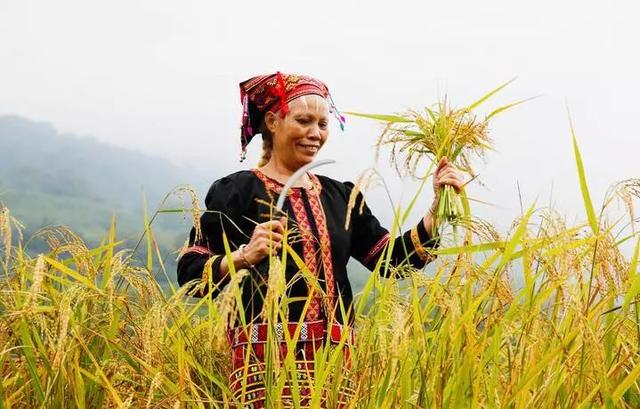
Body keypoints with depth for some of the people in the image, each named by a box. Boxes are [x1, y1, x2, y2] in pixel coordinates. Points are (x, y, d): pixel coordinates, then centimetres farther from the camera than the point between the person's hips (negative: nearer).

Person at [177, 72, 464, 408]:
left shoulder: (339, 195, 13)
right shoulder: (238, 191, -2)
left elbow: (394, 260, 6)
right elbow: (190, 274, -8)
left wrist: (438, 206, -2)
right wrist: (244, 256, -24)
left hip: (334, 354, 5)